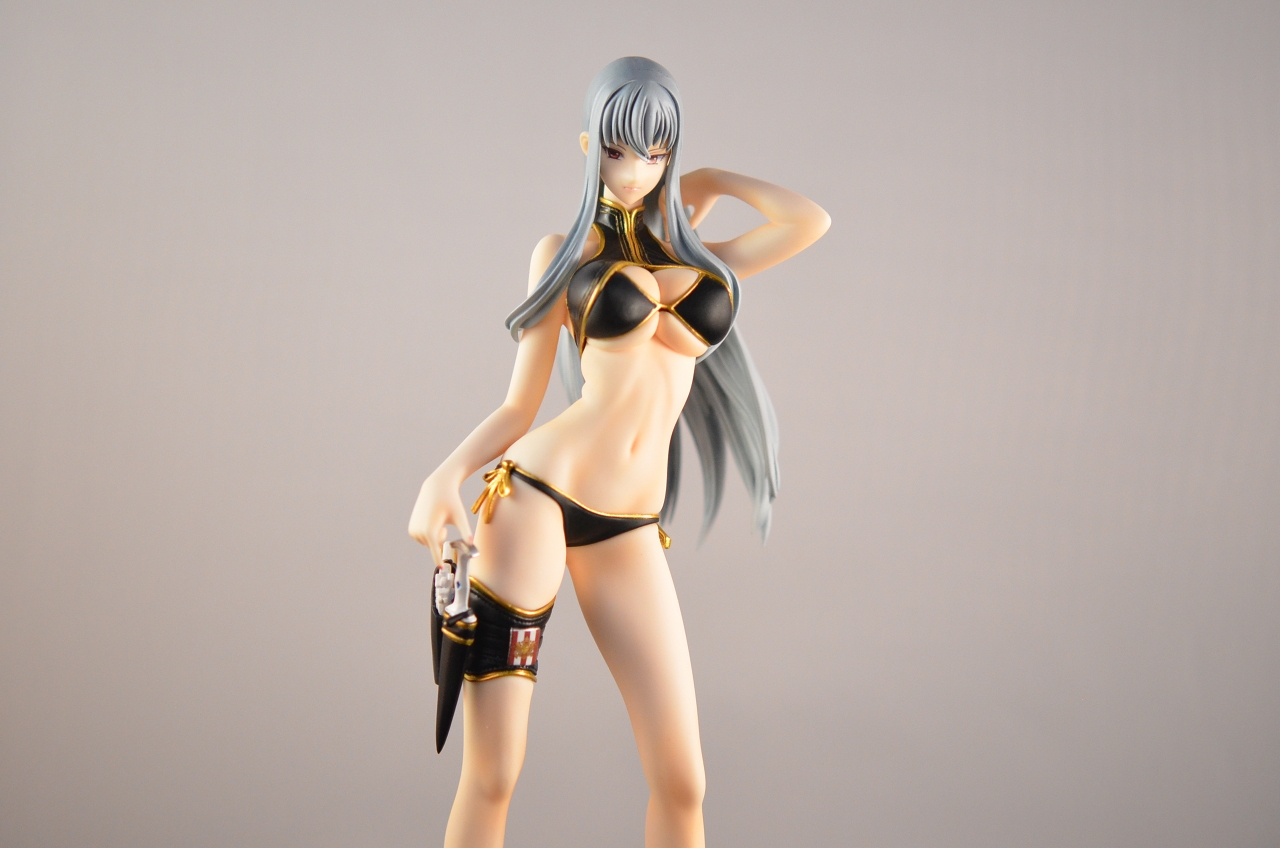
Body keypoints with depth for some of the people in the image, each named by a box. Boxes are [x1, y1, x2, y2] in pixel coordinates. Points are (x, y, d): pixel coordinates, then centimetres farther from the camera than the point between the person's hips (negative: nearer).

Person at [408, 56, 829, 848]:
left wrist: (713, 180, 15)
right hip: (534, 499, -3)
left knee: (682, 782, -1)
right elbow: (520, 405, 6)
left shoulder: (706, 264, 17)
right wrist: (445, 477, -10)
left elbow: (811, 221, -1)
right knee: (493, 773, -5)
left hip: (627, 538, 3)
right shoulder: (564, 254, 9)